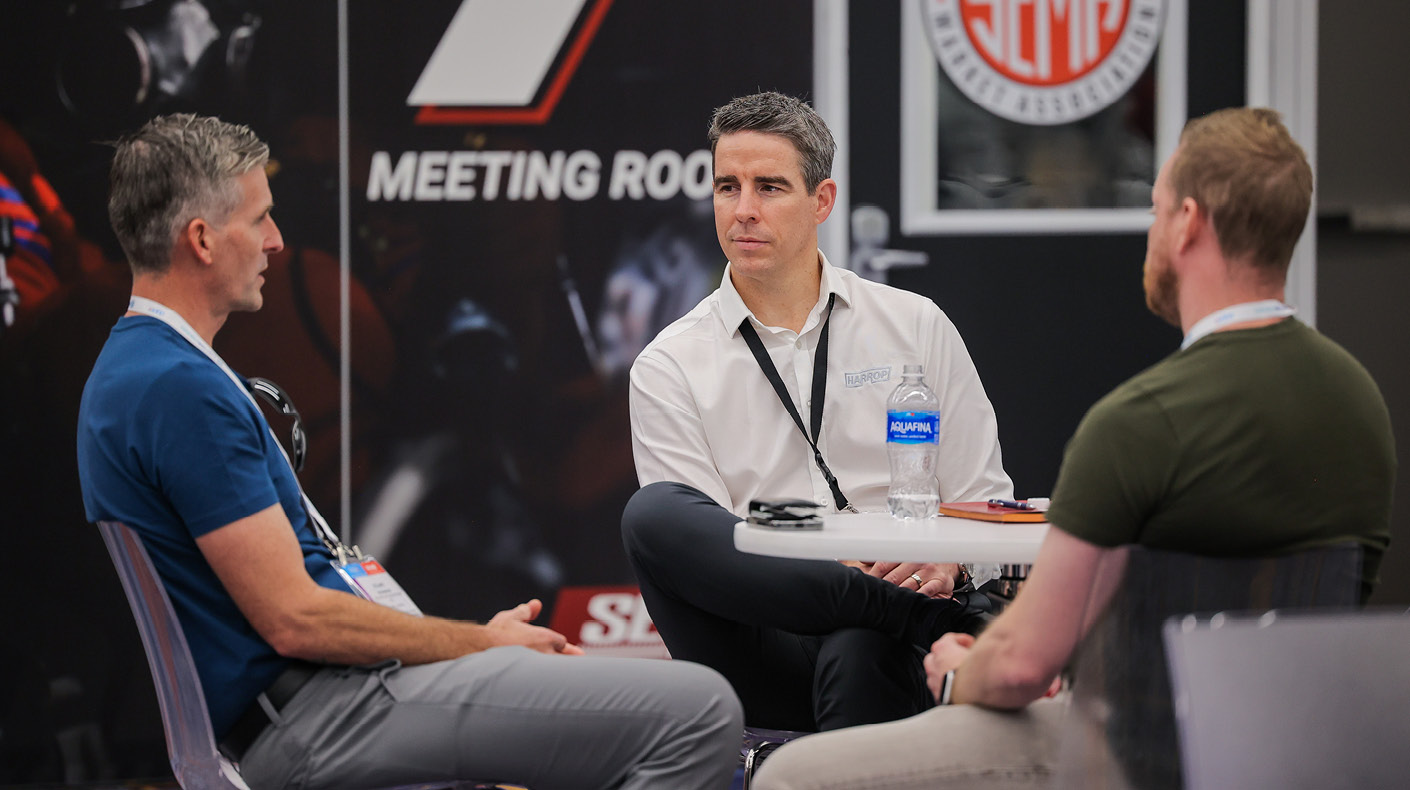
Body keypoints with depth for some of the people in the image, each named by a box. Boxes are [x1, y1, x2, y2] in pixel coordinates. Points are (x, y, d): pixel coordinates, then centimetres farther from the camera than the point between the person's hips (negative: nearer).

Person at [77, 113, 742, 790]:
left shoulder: (129, 371, 16)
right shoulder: (183, 389, -18)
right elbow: (294, 619, -21)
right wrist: (484, 642, -8)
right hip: (310, 716, -11)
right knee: (699, 713, -17)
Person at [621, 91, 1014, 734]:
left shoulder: (916, 327, 14)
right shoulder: (670, 367, 10)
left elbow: (985, 500, 15)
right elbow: (699, 549, -1)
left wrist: (943, 559, -10)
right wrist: (844, 568, -18)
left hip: (889, 650, -1)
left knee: (862, 651, -39)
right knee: (651, 513, -29)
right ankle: (918, 610, -30)